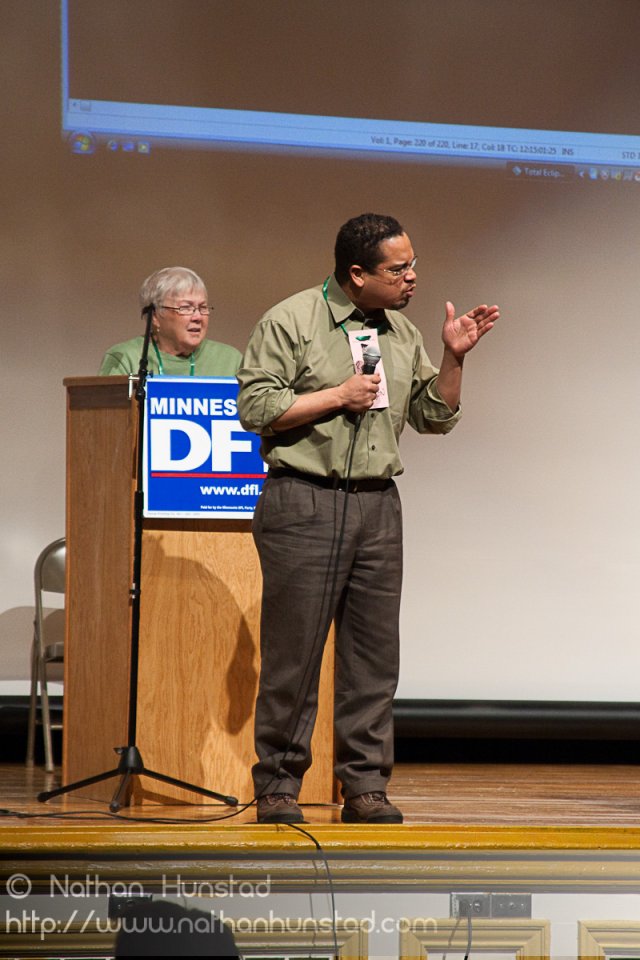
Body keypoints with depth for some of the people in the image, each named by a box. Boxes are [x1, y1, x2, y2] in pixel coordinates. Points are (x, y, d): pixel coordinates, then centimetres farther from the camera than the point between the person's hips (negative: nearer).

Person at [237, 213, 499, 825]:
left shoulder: (402, 334, 15)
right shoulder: (290, 322, -3)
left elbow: (435, 417, 17)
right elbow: (255, 407, -9)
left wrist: (453, 358, 3)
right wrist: (339, 396, -10)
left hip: (377, 505, 5)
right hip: (303, 503, -5)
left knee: (373, 653, 3)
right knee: (292, 650, -4)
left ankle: (365, 787, 9)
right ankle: (277, 787, 4)